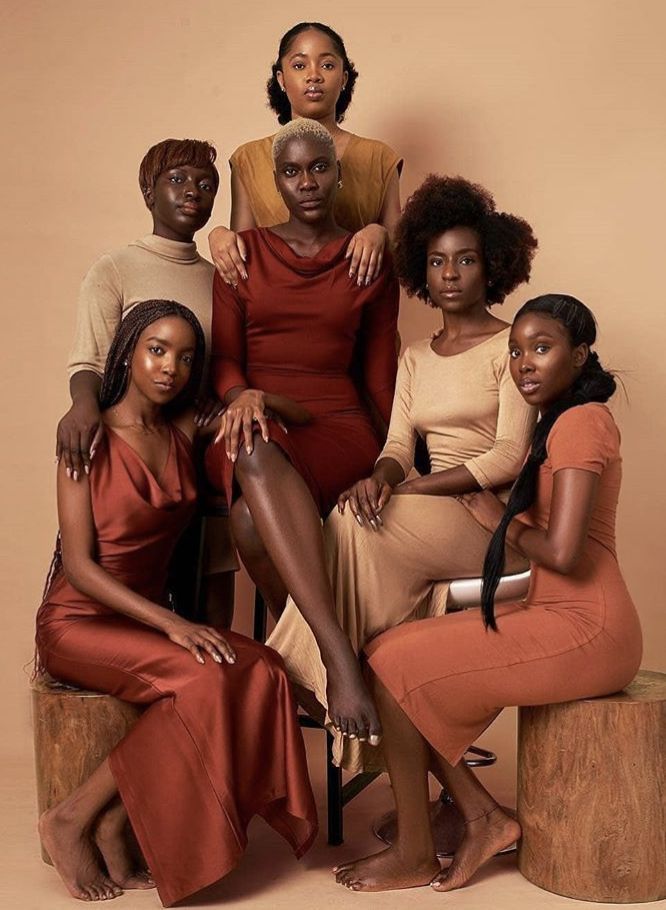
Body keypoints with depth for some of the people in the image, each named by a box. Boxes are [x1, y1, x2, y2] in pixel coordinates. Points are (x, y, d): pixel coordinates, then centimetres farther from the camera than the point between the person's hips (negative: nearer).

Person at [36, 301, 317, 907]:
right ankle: (73, 821, -13)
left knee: (260, 672, -23)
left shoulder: (185, 431, 8)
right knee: (205, 677, -31)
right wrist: (170, 624, -25)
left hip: (147, 619, 6)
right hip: (78, 622, -5)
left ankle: (112, 826, -14)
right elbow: (78, 563, -14)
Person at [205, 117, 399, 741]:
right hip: (255, 423, 1)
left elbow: (379, 371, 15)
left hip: (336, 426, -1)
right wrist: (241, 394, -14)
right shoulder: (244, 252, 14)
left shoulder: (370, 262, 13)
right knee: (257, 460, -41)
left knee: (252, 517, -37)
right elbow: (224, 356, 9)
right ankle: (338, 655, -46)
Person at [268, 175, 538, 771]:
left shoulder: (510, 346, 1)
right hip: (435, 526, 5)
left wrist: (408, 489, -19)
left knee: (351, 526, -28)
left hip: (495, 520, -5)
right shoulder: (416, 359, 20)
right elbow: (398, 444, 8)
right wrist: (381, 477, -18)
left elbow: (509, 456, -11)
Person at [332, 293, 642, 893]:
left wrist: (499, 521, -6)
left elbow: (562, 551, -23)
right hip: (556, 617, 10)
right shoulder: (559, 422, 16)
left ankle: (415, 856, 3)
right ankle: (485, 818, 5)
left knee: (392, 666, -10)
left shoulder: (580, 421, -14)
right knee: (392, 653, 3)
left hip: (586, 630, -10)